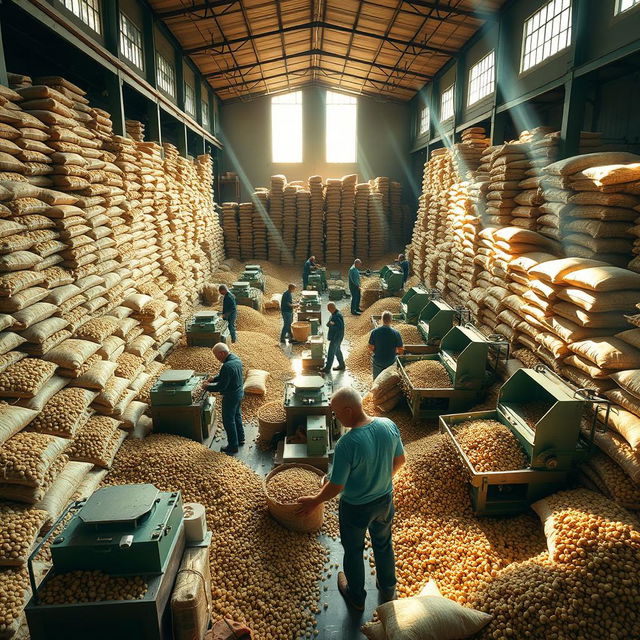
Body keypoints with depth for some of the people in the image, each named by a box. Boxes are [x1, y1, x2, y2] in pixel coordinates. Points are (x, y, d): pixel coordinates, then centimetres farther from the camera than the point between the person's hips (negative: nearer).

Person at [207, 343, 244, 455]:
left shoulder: (227, 366, -32)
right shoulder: (236, 359, -1)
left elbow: (221, 386, -26)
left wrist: (208, 387, -13)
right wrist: (214, 378, 5)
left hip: (230, 397, -9)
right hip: (239, 393, 9)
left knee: (228, 421, 7)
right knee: (237, 416, 25)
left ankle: (233, 446, 18)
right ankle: (240, 438, 40)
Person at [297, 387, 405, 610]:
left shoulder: (346, 445, -35)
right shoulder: (389, 425, -18)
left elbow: (336, 486, -23)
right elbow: (400, 460, -2)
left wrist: (314, 501, -5)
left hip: (356, 508, -5)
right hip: (385, 499, 5)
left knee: (353, 551, 23)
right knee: (383, 543, 30)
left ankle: (356, 596, 47)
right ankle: (388, 589, 53)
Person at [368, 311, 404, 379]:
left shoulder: (374, 332, -16)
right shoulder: (396, 333, -17)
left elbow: (371, 349, -9)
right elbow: (400, 350, -11)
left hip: (377, 361, 0)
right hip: (391, 362, 0)